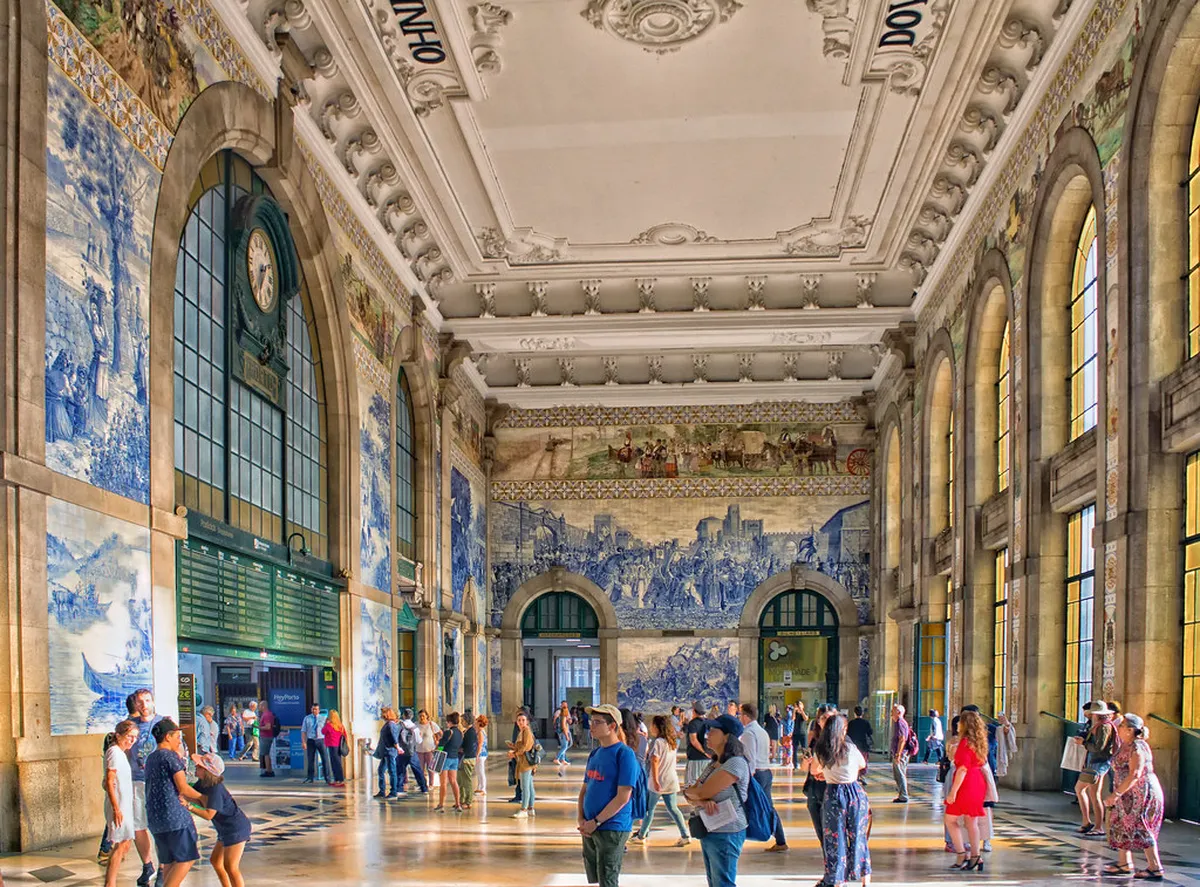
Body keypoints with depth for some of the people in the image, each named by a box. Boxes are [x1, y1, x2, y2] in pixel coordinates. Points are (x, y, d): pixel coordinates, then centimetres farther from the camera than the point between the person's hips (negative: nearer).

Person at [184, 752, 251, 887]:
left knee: (230, 867, -11)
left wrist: (189, 806, -33)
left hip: (236, 828, -11)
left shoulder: (216, 790, -25)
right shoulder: (203, 783, 3)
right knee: (215, 861, 20)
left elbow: (208, 815, -28)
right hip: (227, 829, 11)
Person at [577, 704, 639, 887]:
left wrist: (595, 822, -16)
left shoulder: (624, 754, -13)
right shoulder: (595, 754, 11)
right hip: (589, 829, 8)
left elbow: (622, 797, -18)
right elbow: (584, 790, 16)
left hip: (612, 829, -8)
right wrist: (580, 819, 0)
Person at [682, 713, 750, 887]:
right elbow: (692, 796, 7)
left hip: (725, 834, -9)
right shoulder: (714, 763, 13)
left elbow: (702, 792, -21)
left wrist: (689, 791, 2)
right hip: (709, 832, 9)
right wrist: (702, 802, -16)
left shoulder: (735, 763, -17)